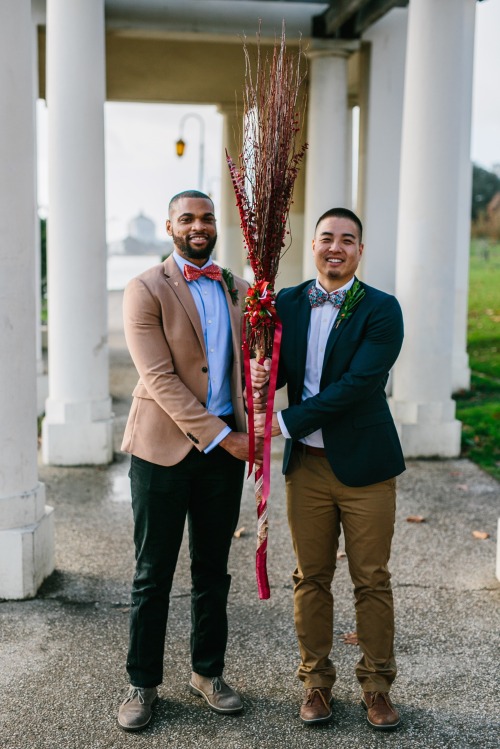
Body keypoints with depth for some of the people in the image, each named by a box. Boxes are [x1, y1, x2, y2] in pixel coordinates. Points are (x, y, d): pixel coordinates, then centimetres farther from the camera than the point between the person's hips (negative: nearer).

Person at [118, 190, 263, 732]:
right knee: (153, 575, 6)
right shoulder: (146, 290, -6)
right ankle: (143, 683, 21)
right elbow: (159, 378, -14)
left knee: (213, 571, 14)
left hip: (224, 446, 4)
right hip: (164, 446, -4)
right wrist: (222, 437, -16)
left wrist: (247, 431, -2)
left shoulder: (238, 290, 11)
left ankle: (208, 672, 30)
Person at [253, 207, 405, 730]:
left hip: (364, 465, -3)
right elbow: (275, 370, 6)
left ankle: (376, 685, 24)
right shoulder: (287, 303, 6)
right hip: (307, 465, 3)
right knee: (311, 578, 12)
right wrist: (262, 373, -19)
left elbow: (357, 384, -18)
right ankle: (315, 680, 28)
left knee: (372, 580, 8)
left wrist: (286, 423, -19)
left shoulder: (381, 310, -9)